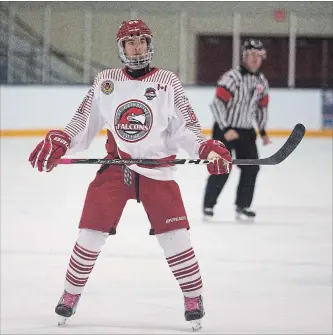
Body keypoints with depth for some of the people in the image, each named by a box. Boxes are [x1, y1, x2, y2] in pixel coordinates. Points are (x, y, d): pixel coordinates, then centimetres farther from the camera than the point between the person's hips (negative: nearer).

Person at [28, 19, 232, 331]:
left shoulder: (167, 82, -1)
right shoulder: (105, 81, 4)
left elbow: (185, 127, -2)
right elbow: (84, 122, 8)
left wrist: (208, 148, -18)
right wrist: (57, 142, -7)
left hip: (157, 169, -1)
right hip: (115, 166, 1)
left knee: (174, 234, -8)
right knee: (91, 232, -3)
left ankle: (194, 297, 7)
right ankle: (70, 294, 14)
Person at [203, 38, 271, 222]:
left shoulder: (262, 81, 5)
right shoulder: (231, 77, -18)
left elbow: (262, 107, 18)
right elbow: (217, 104, -20)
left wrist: (263, 131, 14)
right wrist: (226, 130, -23)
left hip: (246, 131, 7)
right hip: (224, 129, -7)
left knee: (251, 168, 3)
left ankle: (242, 206, 13)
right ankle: (208, 206, 0)